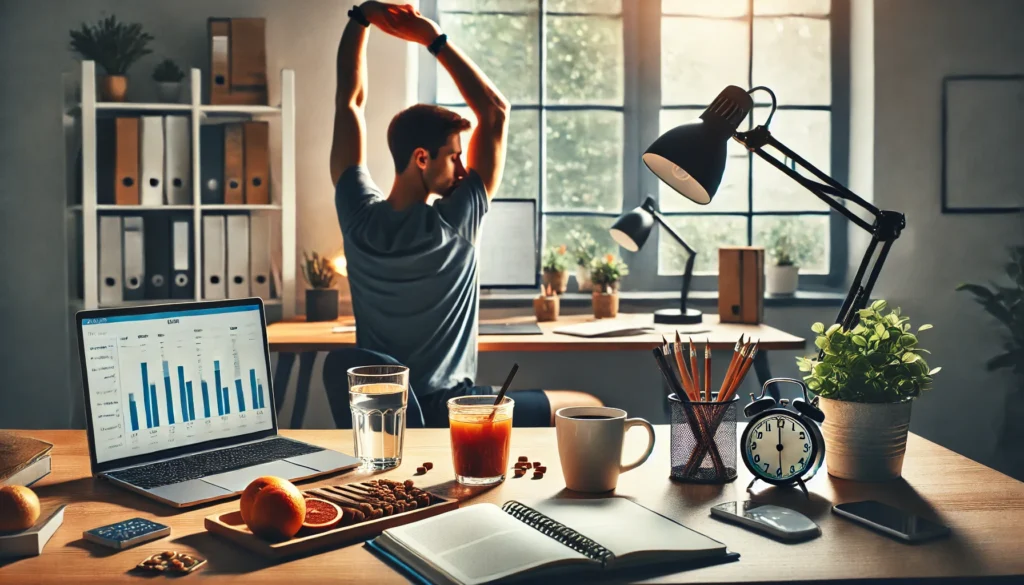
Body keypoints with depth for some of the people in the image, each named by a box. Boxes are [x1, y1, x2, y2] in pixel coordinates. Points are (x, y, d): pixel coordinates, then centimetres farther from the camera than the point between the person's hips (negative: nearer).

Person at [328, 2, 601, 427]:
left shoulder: (360, 218, -10)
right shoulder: (454, 224, -21)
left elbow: (349, 101, -1)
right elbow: (496, 111, -14)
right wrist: (433, 39, -13)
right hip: (445, 412, -6)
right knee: (590, 412, 7)